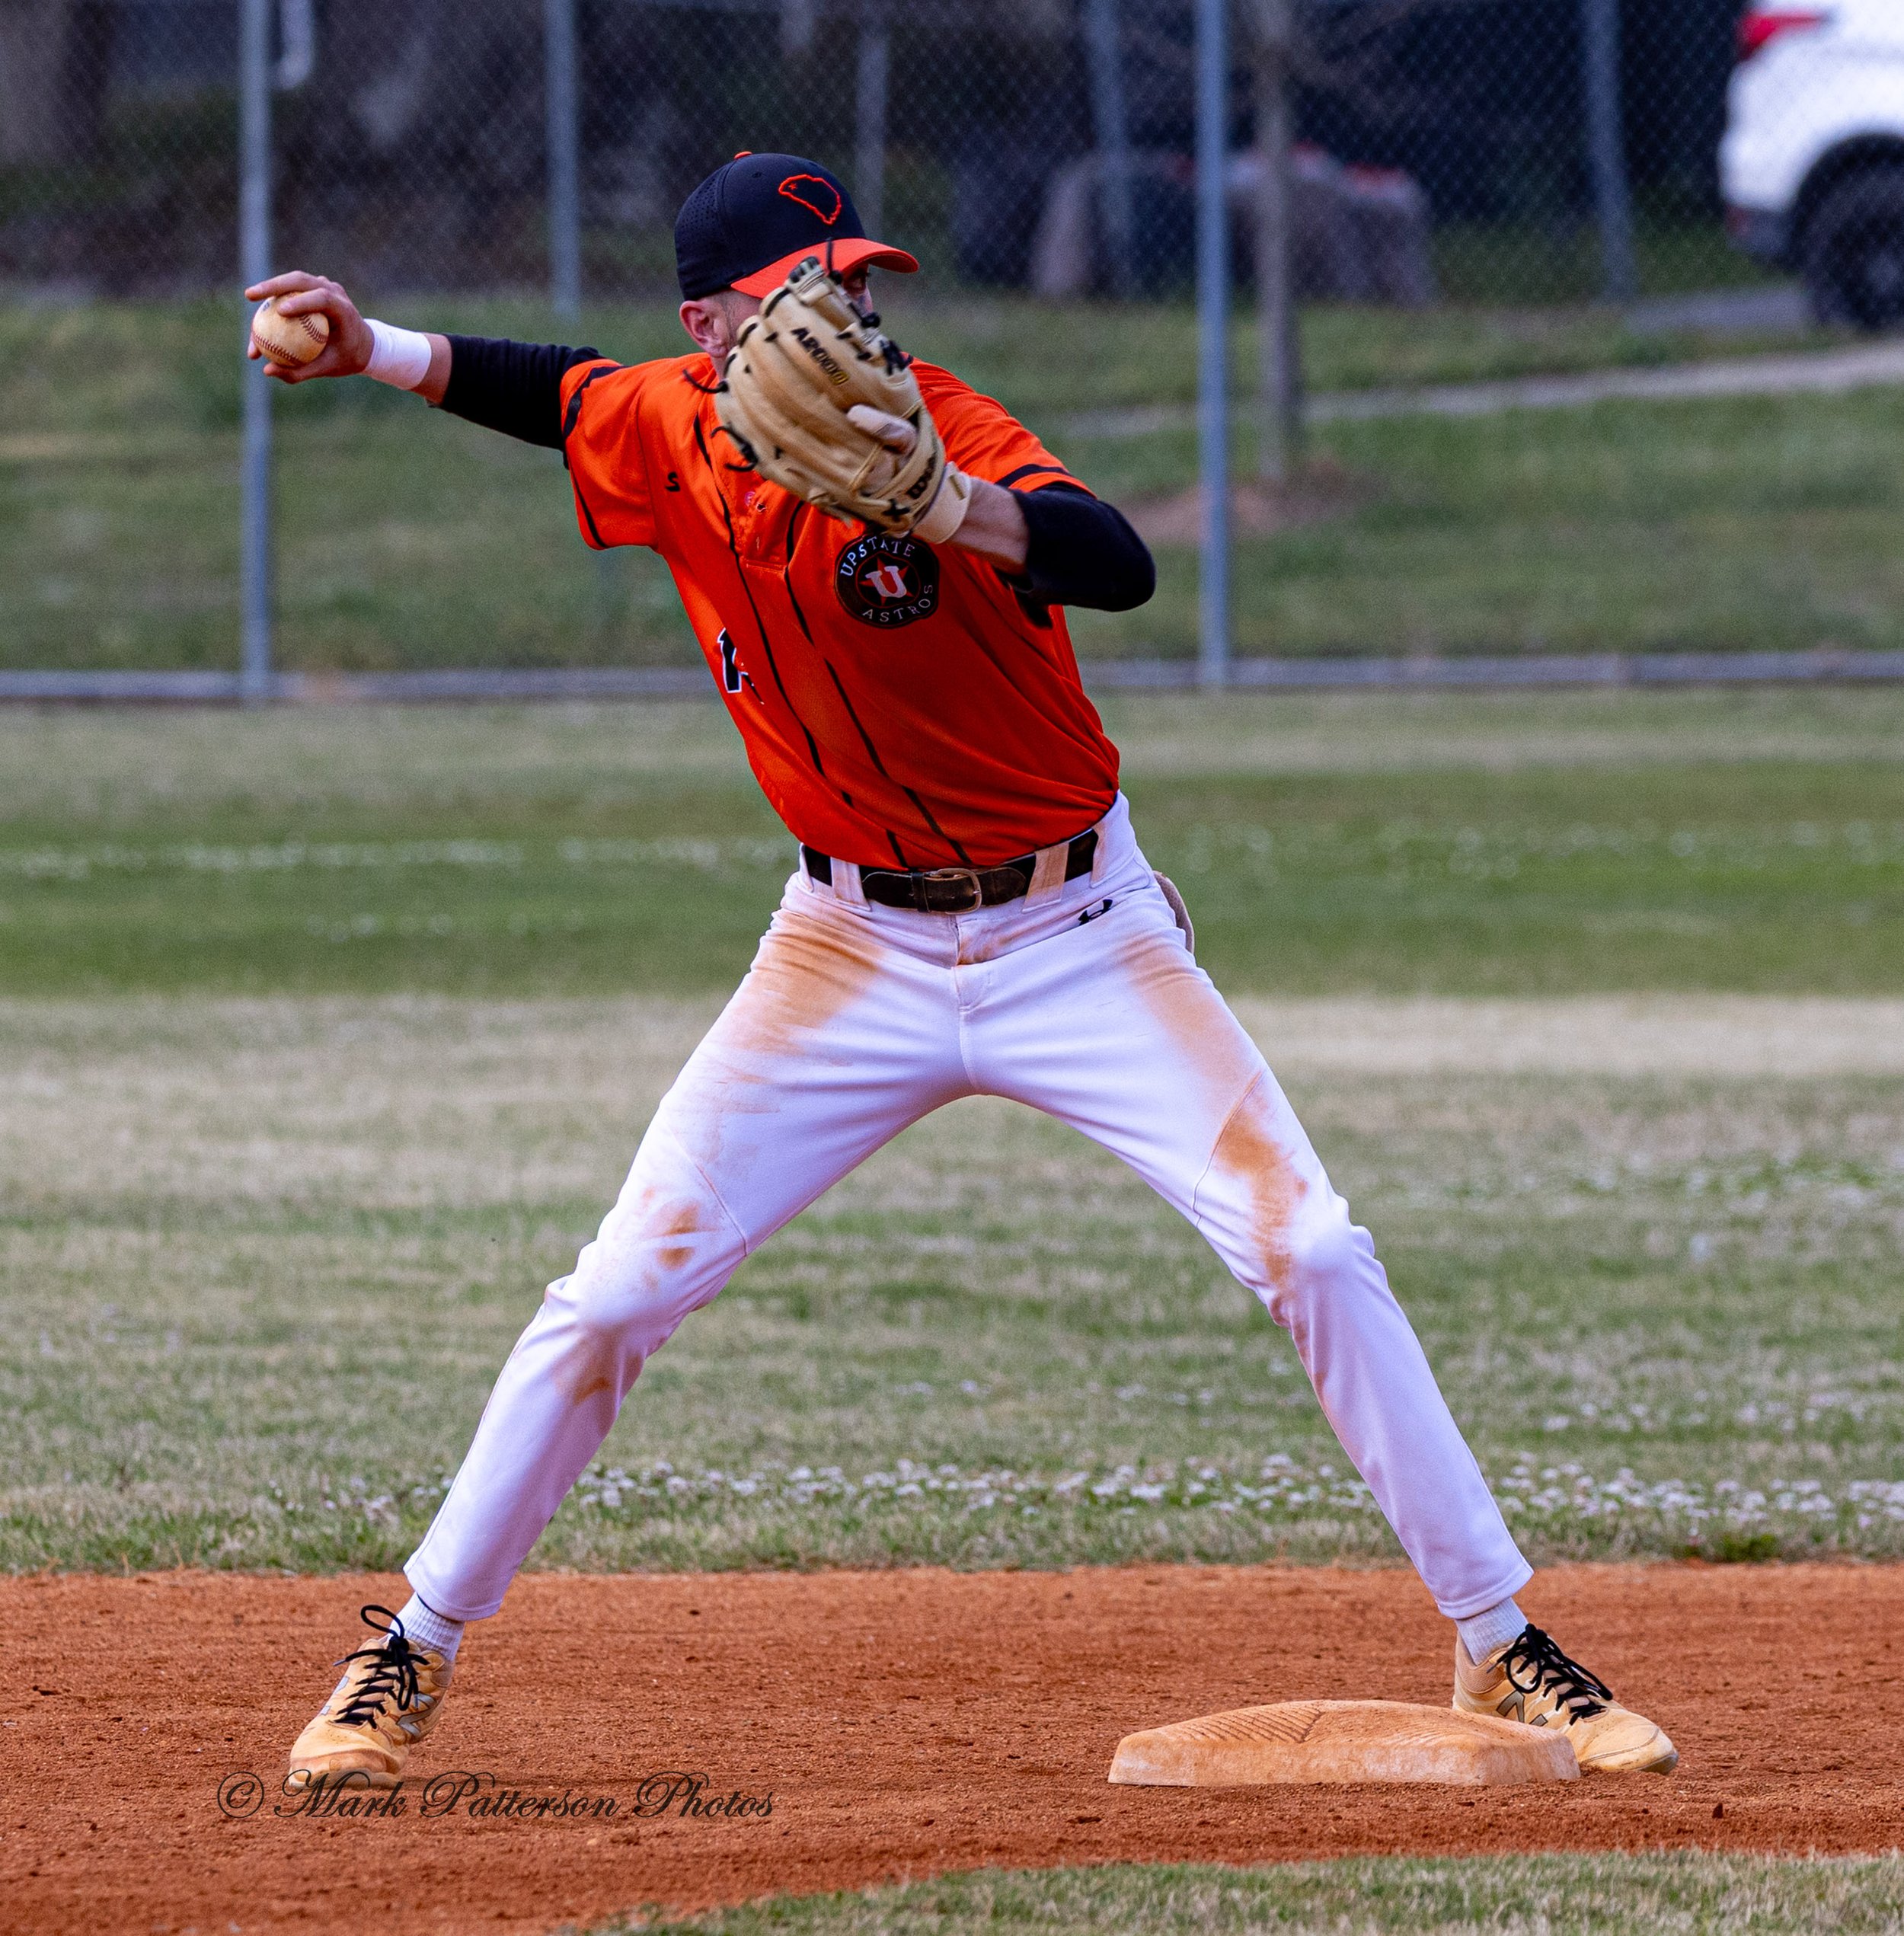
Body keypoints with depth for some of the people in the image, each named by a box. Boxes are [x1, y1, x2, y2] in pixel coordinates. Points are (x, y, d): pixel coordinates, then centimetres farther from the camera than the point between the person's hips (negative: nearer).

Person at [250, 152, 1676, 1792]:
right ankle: (412, 1654, 13)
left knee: (1314, 1255, -11)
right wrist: (374, 351, 5)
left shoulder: (940, 429, -20)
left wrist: (937, 503, -55)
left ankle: (1503, 1650, 0)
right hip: (857, 950, 3)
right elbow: (568, 392, 20)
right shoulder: (668, 431, -5)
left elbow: (1120, 567, -38)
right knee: (617, 1298, -2)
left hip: (1078, 933, -3)